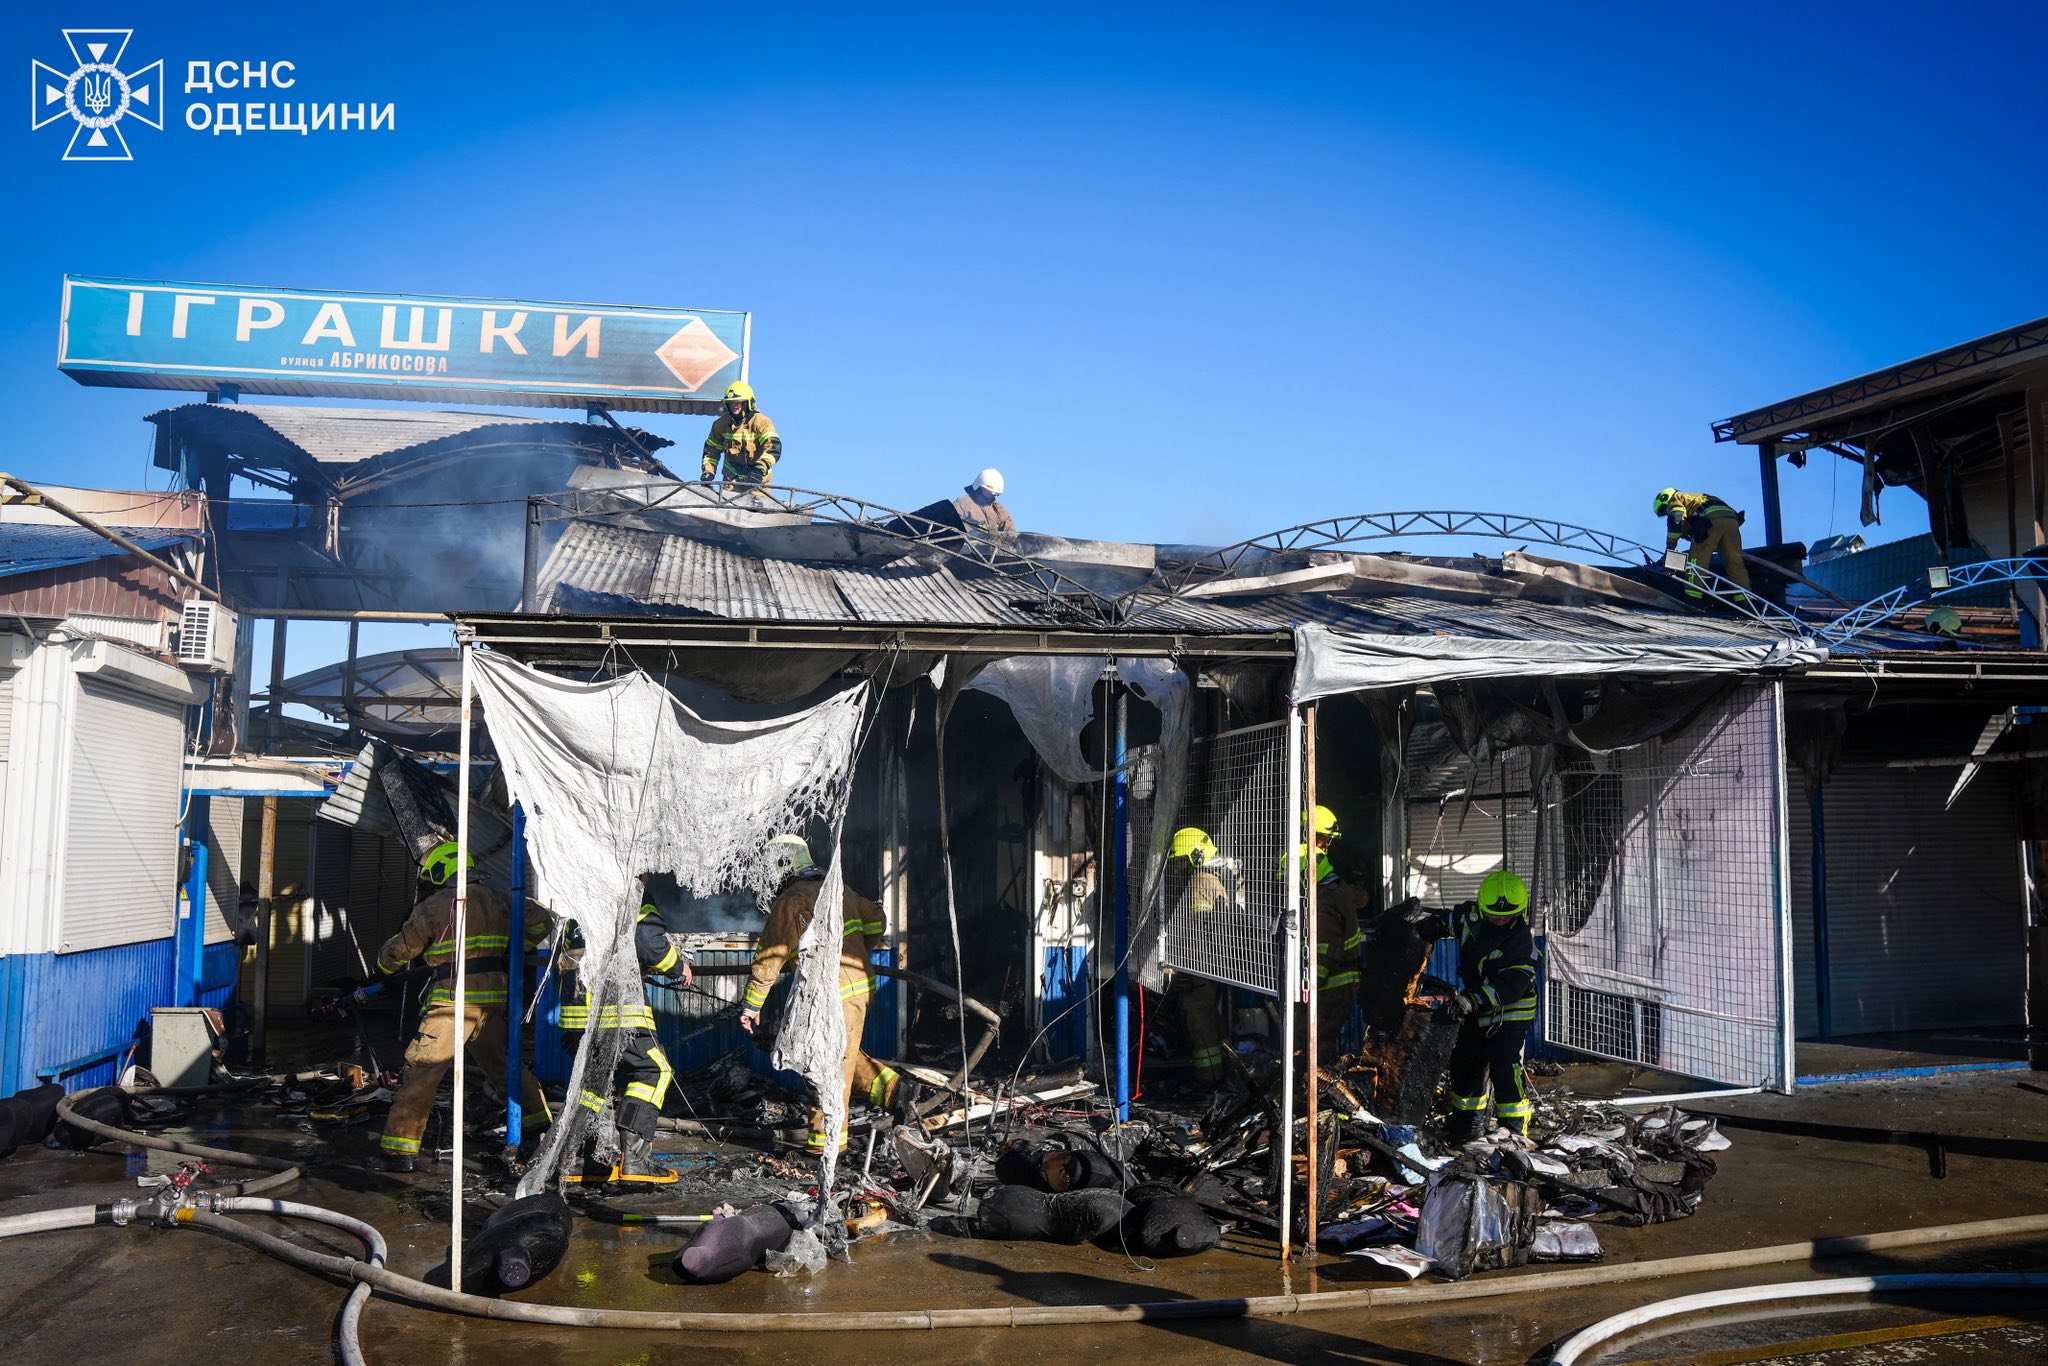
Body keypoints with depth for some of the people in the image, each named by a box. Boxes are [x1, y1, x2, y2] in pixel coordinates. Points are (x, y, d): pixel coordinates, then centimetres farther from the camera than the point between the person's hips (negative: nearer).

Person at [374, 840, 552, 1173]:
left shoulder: (433, 907, -2)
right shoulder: (498, 900, 11)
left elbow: (400, 950, 8)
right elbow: (539, 921, 16)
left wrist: (383, 966, 30)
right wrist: (512, 950, 27)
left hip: (454, 1003, -5)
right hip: (495, 999, 5)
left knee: (421, 1071, 3)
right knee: (504, 1064, 21)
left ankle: (400, 1148, 3)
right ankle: (540, 1124, 25)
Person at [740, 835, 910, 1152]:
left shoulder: (789, 902, -10)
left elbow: (770, 957, -10)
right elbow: (876, 921, 22)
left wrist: (750, 1004, -5)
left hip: (834, 993, -8)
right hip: (860, 982, 9)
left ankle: (827, 1138, 8)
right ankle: (893, 1089, 14)